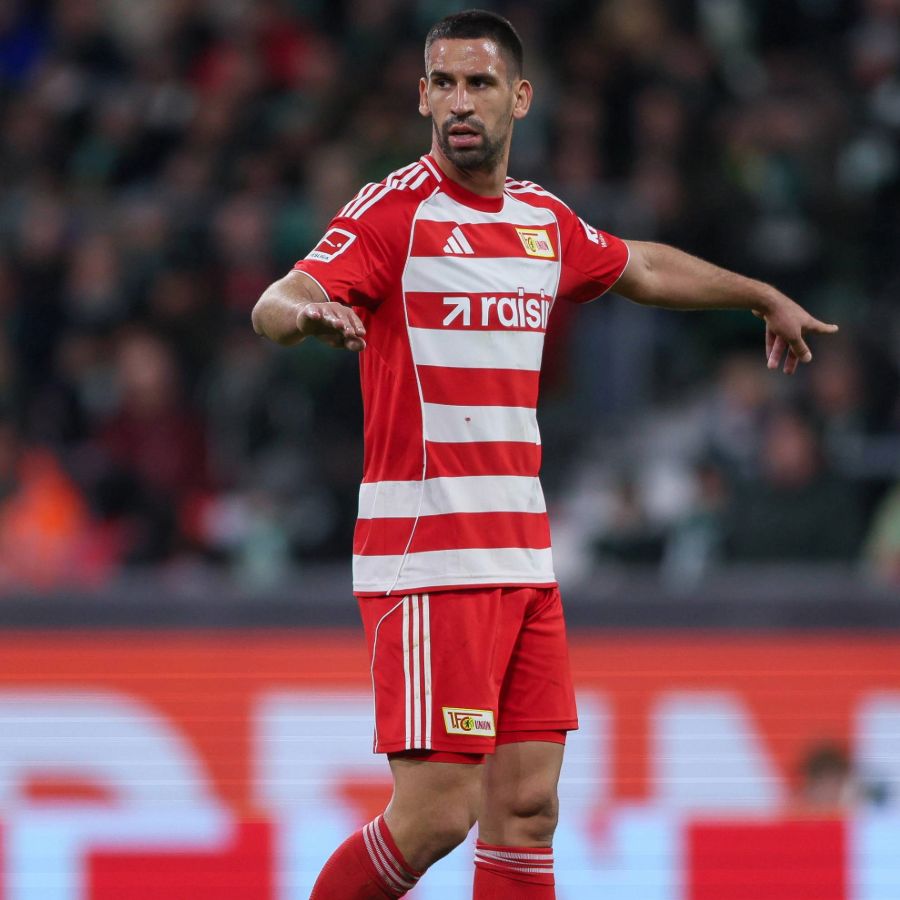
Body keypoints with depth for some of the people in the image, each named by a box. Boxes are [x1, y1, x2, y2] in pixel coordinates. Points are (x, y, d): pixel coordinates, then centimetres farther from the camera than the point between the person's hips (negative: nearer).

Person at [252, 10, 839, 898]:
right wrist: (306, 309, -46)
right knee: (437, 813, -13)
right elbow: (275, 304, -22)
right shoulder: (395, 211, -7)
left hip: (523, 557, 7)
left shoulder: (545, 220, 14)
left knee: (526, 808, 3)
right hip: (428, 556, -7)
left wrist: (766, 298, 47)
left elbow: (647, 269, 34)